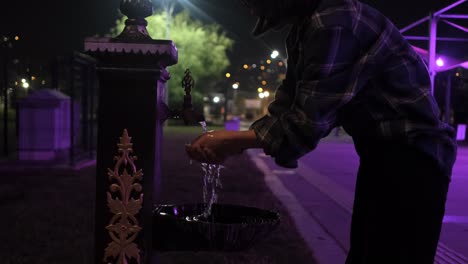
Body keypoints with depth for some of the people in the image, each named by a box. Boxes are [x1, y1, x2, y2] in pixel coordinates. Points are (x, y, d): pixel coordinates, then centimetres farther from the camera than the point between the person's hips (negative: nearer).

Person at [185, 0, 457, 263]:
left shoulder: (334, 22, -23)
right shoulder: (303, 30, 8)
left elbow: (308, 121, -26)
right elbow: (285, 109, 7)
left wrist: (233, 141, -18)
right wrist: (226, 144, -5)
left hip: (411, 153, -10)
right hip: (382, 150, 10)